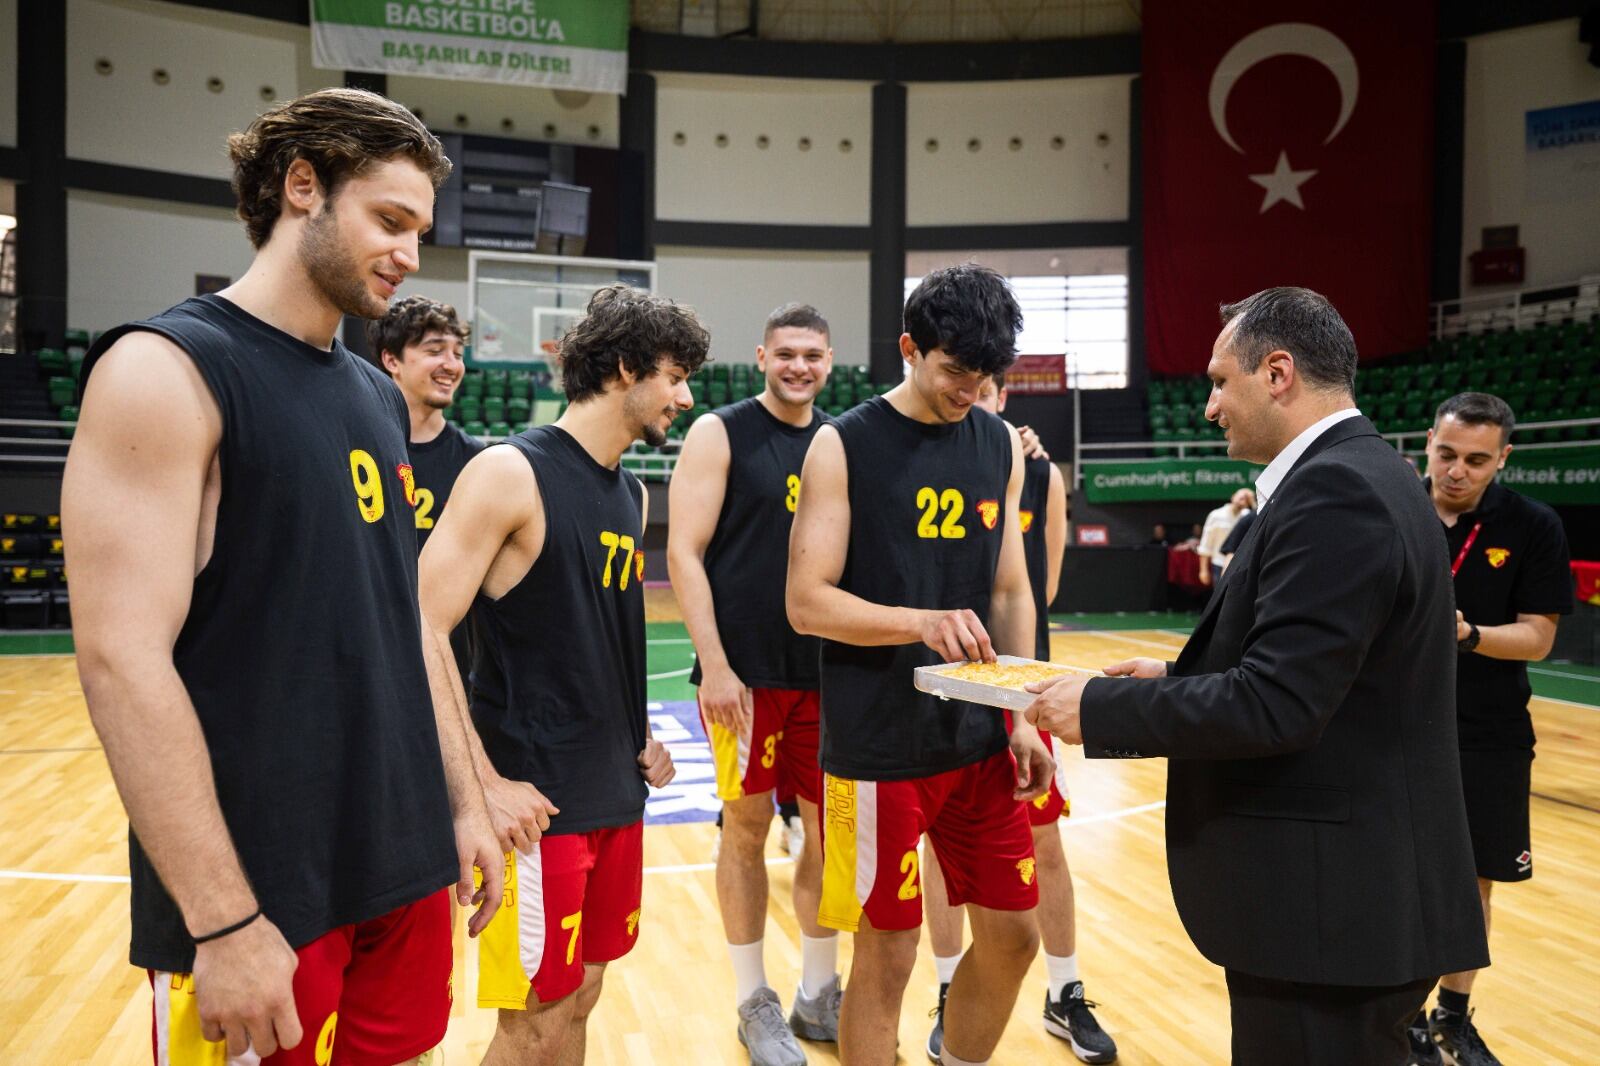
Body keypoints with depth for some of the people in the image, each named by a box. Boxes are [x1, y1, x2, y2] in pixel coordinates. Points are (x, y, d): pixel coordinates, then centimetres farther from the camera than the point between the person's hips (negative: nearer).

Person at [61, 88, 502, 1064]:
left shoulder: (379, 395, 11)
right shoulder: (166, 371, -11)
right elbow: (122, 657, -18)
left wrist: (464, 800, 13)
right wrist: (224, 921, -20)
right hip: (260, 894, -7)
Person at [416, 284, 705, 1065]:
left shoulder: (632, 495, 10)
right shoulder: (510, 473, -14)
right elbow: (423, 634, -18)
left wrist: (638, 739, 9)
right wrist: (484, 786, -20)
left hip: (618, 794, 8)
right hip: (539, 803, -7)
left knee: (579, 999, 17)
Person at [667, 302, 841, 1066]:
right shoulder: (719, 433, -4)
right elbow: (684, 553, -9)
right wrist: (714, 665, -15)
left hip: (831, 671, 5)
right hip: (745, 673, -4)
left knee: (831, 830, 10)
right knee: (747, 831, 6)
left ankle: (819, 995, 26)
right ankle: (755, 1003, 23)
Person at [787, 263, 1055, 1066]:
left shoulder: (1001, 444, 7)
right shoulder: (843, 446, -9)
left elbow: (1009, 590, 11)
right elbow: (806, 602, -14)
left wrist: (1021, 716, 4)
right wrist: (923, 622, -29)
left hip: (980, 739, 6)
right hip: (880, 748, -5)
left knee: (1012, 934, 13)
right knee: (887, 955, 5)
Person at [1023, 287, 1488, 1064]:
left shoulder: (1332, 491, -21)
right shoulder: (1359, 475, 11)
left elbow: (1276, 705, -26)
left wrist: (1101, 706, -16)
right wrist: (1181, 678, 9)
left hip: (1332, 901, -10)